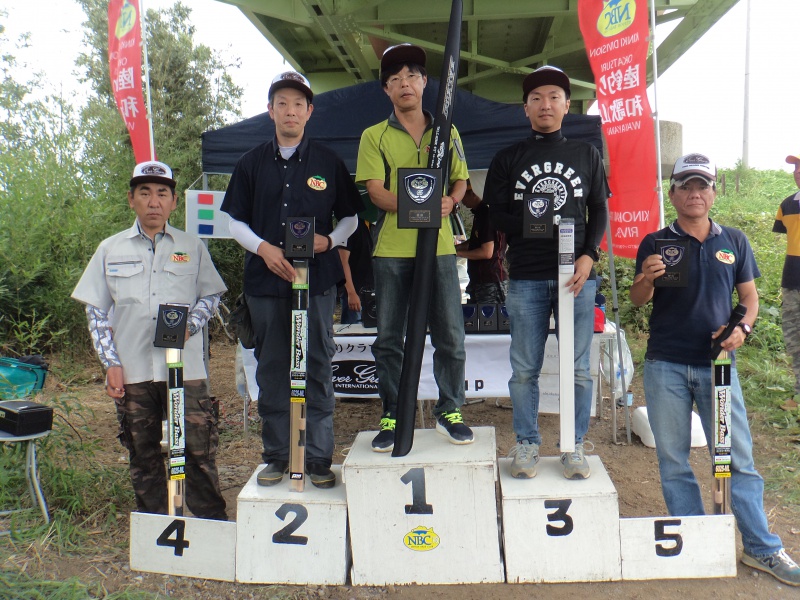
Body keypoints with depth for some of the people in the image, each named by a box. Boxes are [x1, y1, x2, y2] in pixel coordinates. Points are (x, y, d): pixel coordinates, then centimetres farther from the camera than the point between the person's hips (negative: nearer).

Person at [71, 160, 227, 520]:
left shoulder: (192, 248, 8)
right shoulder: (110, 250, 9)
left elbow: (211, 295, 12)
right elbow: (96, 311, 10)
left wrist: (189, 325, -8)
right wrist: (111, 363, 2)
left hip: (186, 368, -1)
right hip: (132, 372, 2)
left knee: (198, 450, -1)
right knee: (143, 456, 11)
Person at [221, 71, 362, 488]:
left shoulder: (328, 162, 9)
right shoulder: (252, 163, 11)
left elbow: (350, 216, 12)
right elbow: (235, 220, 11)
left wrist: (329, 240, -8)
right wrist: (264, 248, -7)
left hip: (317, 279, -1)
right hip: (265, 281, 2)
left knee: (317, 368, 1)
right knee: (271, 368, 6)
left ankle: (318, 458, 11)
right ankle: (276, 455, 18)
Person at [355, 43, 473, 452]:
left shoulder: (446, 132, 14)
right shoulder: (374, 136, 6)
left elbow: (460, 179, 13)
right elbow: (376, 192, -5)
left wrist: (450, 200, -11)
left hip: (439, 246, 1)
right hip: (391, 249, -1)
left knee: (451, 336, 3)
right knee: (388, 338, 4)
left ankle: (449, 411, 19)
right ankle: (392, 417, 16)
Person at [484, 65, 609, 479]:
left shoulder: (587, 155, 14)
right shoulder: (509, 158, 11)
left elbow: (599, 211, 10)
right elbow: (496, 213, 6)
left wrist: (589, 255, -5)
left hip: (577, 275, 1)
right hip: (526, 277, 0)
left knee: (578, 367, 3)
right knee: (525, 368, 4)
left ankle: (575, 445, 16)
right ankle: (526, 443, 17)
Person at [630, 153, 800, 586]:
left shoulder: (733, 242, 8)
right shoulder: (656, 243, 3)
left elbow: (750, 295, 13)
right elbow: (638, 301, -1)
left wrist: (742, 327, -8)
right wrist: (646, 278, -24)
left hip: (717, 364, 1)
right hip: (665, 367, 0)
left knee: (739, 459, 3)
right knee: (673, 460, 6)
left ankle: (762, 549, 15)